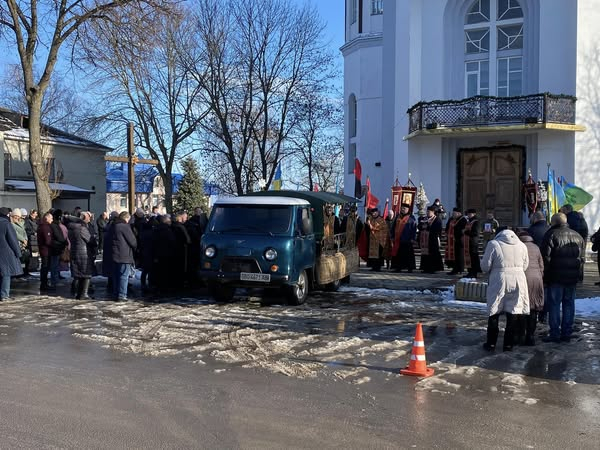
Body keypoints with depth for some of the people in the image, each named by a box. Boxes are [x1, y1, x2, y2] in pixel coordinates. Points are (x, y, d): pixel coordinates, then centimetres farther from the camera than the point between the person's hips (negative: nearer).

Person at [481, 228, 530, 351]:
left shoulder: (493, 244, -7)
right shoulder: (522, 245, 5)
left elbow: (485, 266, -6)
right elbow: (525, 266, 8)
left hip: (499, 282, -3)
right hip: (518, 282, 3)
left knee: (494, 313, 9)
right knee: (512, 314, 10)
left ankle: (491, 343, 13)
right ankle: (508, 344, 15)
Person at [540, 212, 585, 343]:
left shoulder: (551, 235, -7)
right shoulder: (577, 236, 14)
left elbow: (546, 257, -12)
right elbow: (582, 258, 16)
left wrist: (545, 275, -5)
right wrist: (579, 274, 19)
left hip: (556, 276, -6)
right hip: (572, 277, 6)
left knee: (554, 304, -1)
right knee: (569, 303, 11)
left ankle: (555, 334, -2)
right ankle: (567, 333, 14)